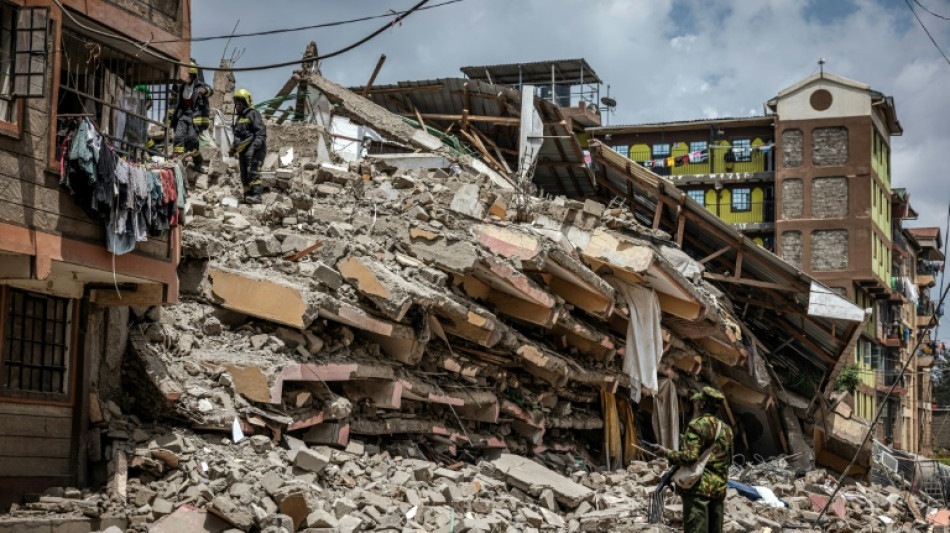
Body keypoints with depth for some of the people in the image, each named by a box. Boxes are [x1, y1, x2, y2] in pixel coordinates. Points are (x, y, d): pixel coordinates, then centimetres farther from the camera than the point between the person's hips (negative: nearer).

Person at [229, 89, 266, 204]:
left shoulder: (253, 114, -1)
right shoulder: (239, 117, 27)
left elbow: (261, 130, -13)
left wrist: (258, 141, -27)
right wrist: (234, 148, 32)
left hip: (253, 148, -9)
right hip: (243, 150, 9)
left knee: (253, 171, -21)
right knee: (244, 175, 7)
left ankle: (256, 195, -29)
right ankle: (247, 197, 10)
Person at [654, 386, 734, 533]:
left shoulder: (697, 425, -11)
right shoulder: (726, 429, 14)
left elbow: (689, 457, -19)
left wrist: (666, 453, -6)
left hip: (699, 488, -8)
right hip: (719, 488, 8)